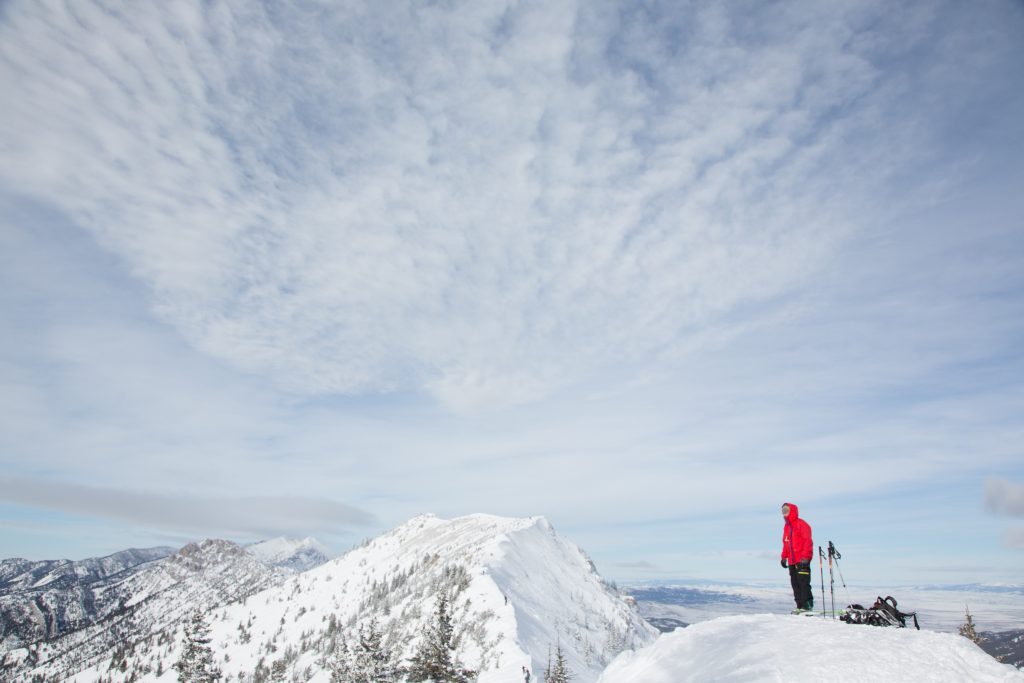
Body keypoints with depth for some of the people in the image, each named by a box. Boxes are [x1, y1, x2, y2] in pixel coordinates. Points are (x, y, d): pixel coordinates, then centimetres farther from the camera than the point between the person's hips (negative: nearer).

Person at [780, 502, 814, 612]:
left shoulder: (802, 524, -7)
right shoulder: (786, 527, 18)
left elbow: (808, 541, -12)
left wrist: (805, 557, -18)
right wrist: (784, 557, 18)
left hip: (802, 561, -8)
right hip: (792, 561, 8)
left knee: (804, 583, -9)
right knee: (795, 584, 6)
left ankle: (807, 605, -5)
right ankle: (800, 605, 9)